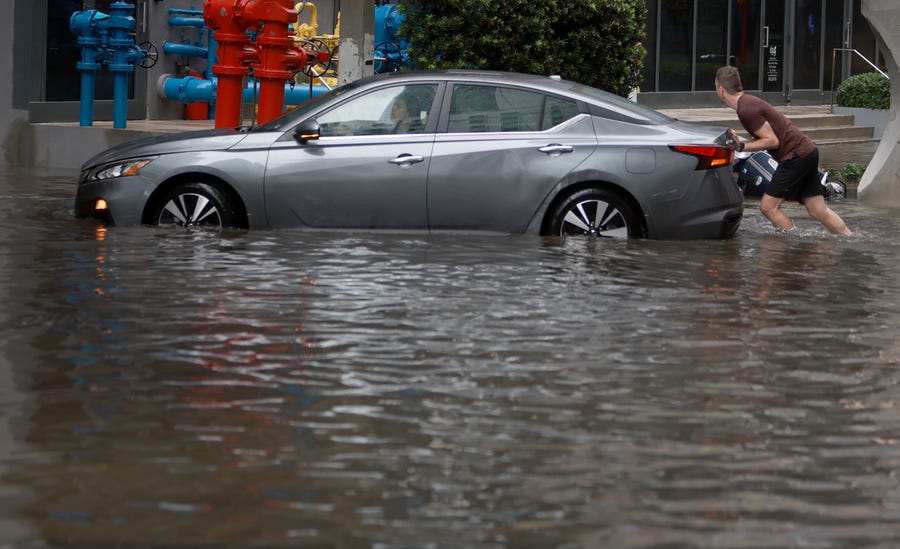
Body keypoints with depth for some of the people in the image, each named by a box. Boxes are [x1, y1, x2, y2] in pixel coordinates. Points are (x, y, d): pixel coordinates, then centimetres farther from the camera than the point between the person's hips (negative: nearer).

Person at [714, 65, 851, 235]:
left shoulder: (746, 110, -17)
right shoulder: (748, 102, 15)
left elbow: (772, 141, -17)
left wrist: (742, 146, -15)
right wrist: (739, 143, 2)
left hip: (796, 156, -10)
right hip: (808, 151, 10)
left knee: (768, 206, -7)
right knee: (818, 211, 9)